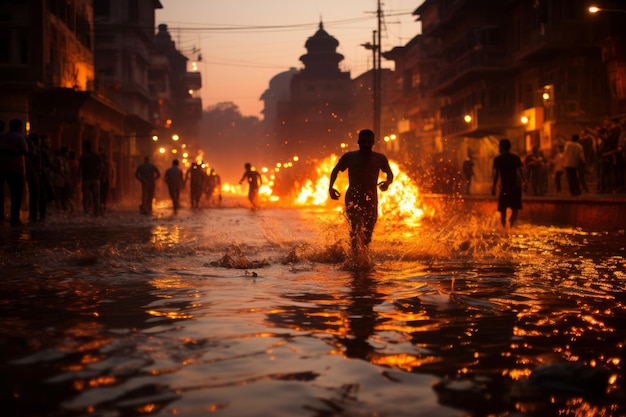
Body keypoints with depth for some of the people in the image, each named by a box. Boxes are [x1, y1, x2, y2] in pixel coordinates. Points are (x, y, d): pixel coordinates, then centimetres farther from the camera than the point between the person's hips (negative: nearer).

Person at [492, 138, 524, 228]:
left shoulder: (498, 159, 0)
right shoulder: (516, 158, 7)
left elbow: (496, 174, -7)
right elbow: (521, 172, -1)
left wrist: (494, 187, -5)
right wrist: (522, 182, 6)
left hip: (505, 187, -2)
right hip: (516, 187, 2)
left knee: (503, 210, 7)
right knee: (515, 209, 7)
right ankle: (511, 226, -14)